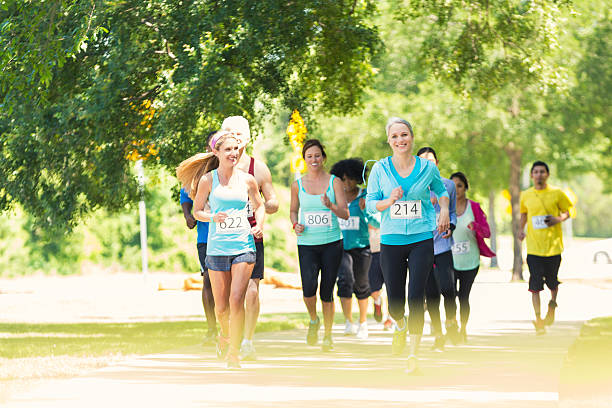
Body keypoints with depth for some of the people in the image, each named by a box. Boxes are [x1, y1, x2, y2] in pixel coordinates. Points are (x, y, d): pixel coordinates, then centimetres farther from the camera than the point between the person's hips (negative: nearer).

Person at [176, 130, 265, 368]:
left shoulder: (247, 180, 5)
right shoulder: (208, 180, 1)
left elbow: (259, 206, 20)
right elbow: (197, 211, 7)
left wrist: (259, 225, 2)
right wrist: (213, 217, -13)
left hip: (243, 245, 0)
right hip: (217, 248, 0)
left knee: (236, 300, -14)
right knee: (221, 306, 5)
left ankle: (234, 353, -5)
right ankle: (225, 335, 38)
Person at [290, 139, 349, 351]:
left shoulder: (334, 182, 1)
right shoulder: (298, 184, 6)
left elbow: (345, 214, -1)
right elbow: (293, 210, 19)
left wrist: (331, 206, -20)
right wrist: (295, 225, -1)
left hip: (332, 243, 0)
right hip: (307, 244, 0)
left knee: (327, 291, 2)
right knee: (309, 288, -17)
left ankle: (328, 335, 17)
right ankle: (313, 320, 14)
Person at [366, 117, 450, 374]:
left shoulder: (428, 168, 1)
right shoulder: (380, 169, 0)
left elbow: (441, 190, 20)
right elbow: (370, 203, 4)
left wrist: (444, 210, 2)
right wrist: (389, 201, -15)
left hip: (421, 239, -1)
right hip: (391, 241, 1)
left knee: (416, 297, -10)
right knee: (395, 301, 4)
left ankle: (413, 355, -5)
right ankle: (400, 326, 40)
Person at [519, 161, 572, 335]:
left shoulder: (557, 194, -1)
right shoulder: (525, 195, 4)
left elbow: (567, 212, 8)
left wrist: (558, 219, -13)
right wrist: (521, 229, 4)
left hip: (553, 246, -1)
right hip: (534, 247, 1)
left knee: (552, 282, 8)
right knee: (535, 284, -7)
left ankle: (552, 304, 40)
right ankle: (538, 320, -2)